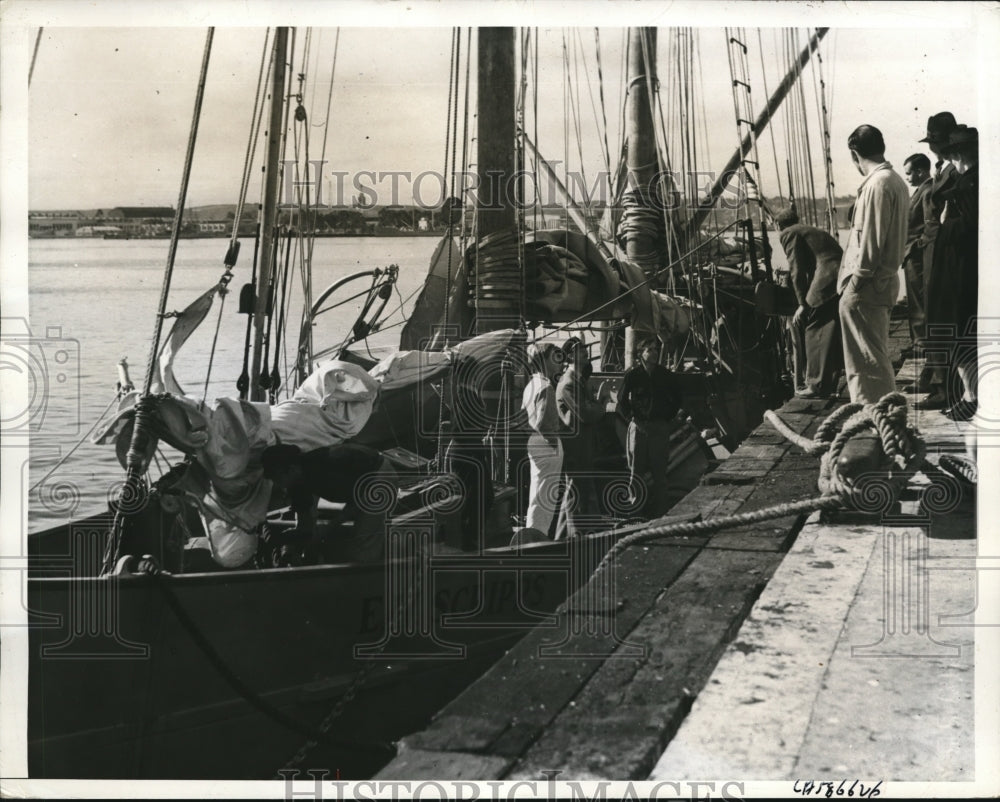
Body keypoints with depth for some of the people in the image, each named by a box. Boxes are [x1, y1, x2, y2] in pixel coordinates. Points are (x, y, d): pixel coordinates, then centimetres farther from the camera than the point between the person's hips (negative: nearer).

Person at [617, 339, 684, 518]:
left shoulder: (665, 375, 5)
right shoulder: (632, 374, 0)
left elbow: (678, 397, 17)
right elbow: (622, 399, 8)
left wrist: (668, 417, 9)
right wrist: (632, 418, 0)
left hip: (660, 427, 1)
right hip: (638, 427, -1)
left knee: (659, 470, 1)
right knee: (637, 469, 1)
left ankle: (658, 512, 6)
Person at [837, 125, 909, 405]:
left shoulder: (877, 184, -16)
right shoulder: (896, 181, 13)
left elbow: (871, 239, -20)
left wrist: (856, 282, -15)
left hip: (867, 286, -10)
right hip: (885, 279, 10)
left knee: (868, 359, -3)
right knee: (874, 356, 18)